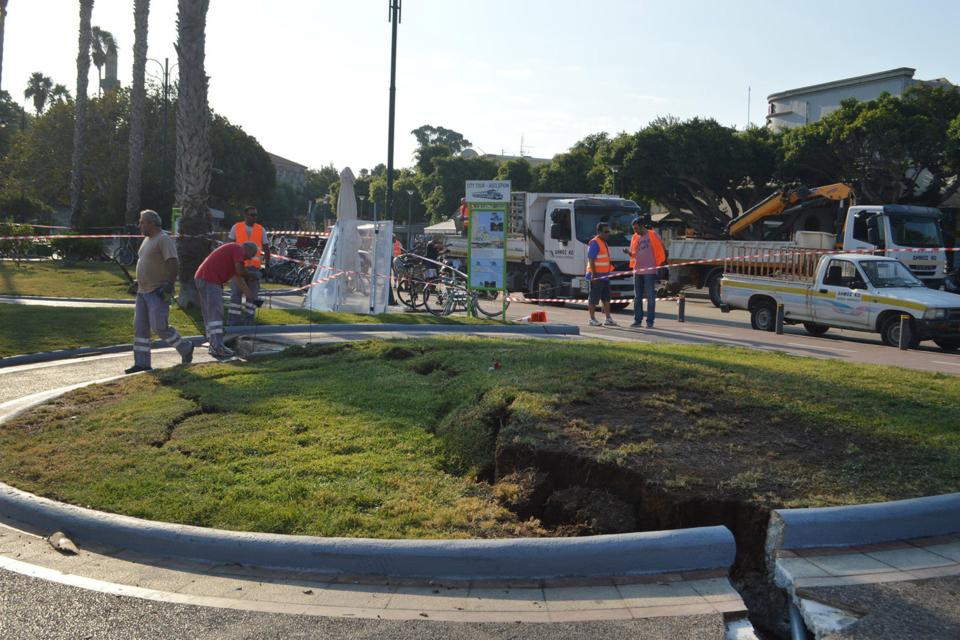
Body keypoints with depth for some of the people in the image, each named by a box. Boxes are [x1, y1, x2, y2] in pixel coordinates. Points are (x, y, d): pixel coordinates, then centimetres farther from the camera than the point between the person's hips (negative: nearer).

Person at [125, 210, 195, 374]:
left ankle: (185, 348, 9)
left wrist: (169, 285, -23)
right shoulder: (147, 239, 17)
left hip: (158, 293, -10)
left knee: (159, 327, -11)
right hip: (143, 292, 10)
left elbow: (174, 264, -20)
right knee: (140, 328, 5)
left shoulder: (164, 240, -12)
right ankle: (142, 363, 8)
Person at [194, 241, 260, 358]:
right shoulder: (239, 249, -1)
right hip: (210, 280, -10)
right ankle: (218, 347, -18)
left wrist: (252, 298, 27)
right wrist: (251, 276, 7)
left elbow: (237, 278, 28)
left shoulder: (231, 250, 28)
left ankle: (214, 346, 16)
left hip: (201, 278, 10)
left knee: (209, 316, 12)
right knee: (216, 314, -13)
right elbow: (240, 271, -14)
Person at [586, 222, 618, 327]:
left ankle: (608, 319, 13)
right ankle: (592, 319, 5)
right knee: (593, 299, -1)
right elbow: (591, 260, -18)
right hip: (596, 276, -9)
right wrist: (594, 274, -23)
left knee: (607, 298, 9)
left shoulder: (604, 242, 17)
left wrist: (609, 271, 22)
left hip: (604, 276, 9)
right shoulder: (594, 243, -13)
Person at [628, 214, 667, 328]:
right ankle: (637, 320, 13)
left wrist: (659, 263, -1)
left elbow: (660, 248, 2)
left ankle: (650, 321, 2)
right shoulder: (634, 238, 11)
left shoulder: (652, 235, -3)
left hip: (650, 271, -5)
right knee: (637, 297, 7)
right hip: (637, 271, 5)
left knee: (650, 297, -1)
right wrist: (630, 253, -6)